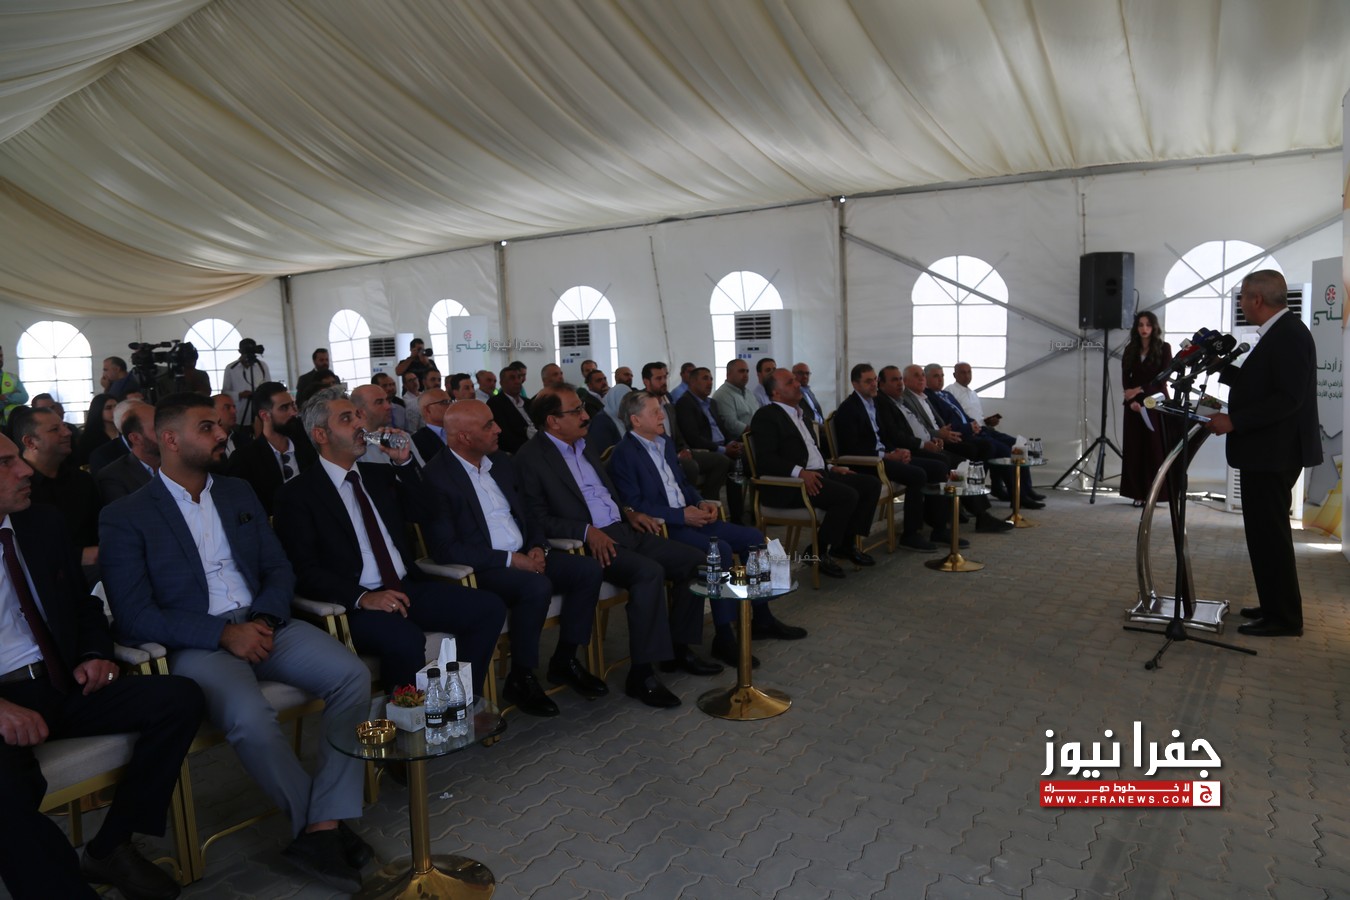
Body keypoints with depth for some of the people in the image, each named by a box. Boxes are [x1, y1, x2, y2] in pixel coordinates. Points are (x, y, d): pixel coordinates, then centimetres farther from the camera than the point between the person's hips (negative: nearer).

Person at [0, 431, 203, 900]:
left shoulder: (42, 522, 12)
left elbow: (84, 603, 21)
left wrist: (93, 656, 2)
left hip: (63, 686, 6)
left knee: (180, 698, -15)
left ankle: (109, 848, -3)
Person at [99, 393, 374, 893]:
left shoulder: (238, 493, 15)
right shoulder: (125, 516, 0)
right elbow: (134, 617, -7)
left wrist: (264, 619, -7)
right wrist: (223, 634, -16)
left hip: (262, 625, 5)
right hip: (196, 644, -5)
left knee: (352, 675, -21)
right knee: (251, 718, -34)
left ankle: (324, 828, -18)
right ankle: (320, 825, -11)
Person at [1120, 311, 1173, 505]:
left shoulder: (1164, 348, 1)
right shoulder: (1130, 349, 11)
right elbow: (1125, 378, 5)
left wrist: (1139, 390, -14)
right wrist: (1131, 400, -10)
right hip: (1134, 404, 3)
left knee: (1155, 448, -4)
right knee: (1135, 448, 1)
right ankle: (1138, 493, 4)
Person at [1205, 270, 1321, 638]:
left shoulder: (1289, 334, -17)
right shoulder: (1278, 332, 13)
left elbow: (1289, 397, -24)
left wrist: (1234, 422, -25)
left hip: (1274, 453, -10)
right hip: (1265, 452, 10)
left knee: (1269, 533, -4)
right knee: (1266, 531, 17)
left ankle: (1284, 618, 6)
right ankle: (1276, 606, 27)